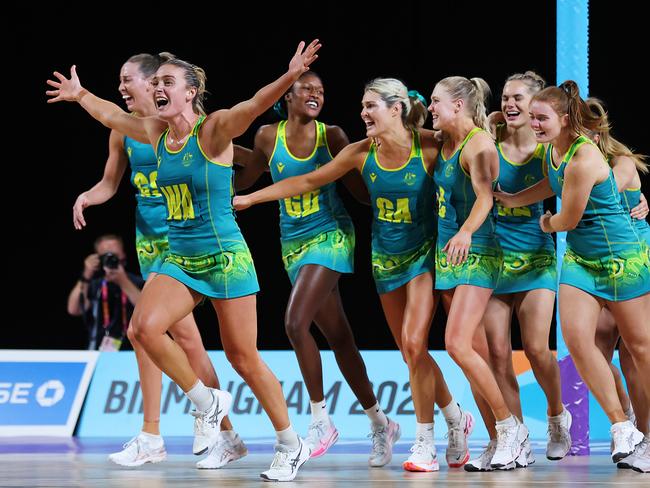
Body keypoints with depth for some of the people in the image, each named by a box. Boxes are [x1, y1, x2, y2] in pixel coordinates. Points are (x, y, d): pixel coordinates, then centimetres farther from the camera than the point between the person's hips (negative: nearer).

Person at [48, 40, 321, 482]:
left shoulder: (213, 130, -12)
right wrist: (80, 95, 39)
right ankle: (207, 403, 4)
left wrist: (289, 77, -47)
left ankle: (293, 446, 15)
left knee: (244, 359, -2)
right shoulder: (157, 132, 7)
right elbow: (112, 115, 26)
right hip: (179, 259, 6)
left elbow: (254, 105, -30)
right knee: (145, 326, -18)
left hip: (226, 258, -6)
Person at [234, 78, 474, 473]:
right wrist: (249, 198, 4)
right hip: (386, 257, 5)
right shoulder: (362, 153, -4)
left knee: (413, 342, -17)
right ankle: (457, 419, 27)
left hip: (424, 254, -5)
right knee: (411, 351, 6)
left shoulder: (430, 147, -16)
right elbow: (308, 181, 3)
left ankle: (425, 444, -7)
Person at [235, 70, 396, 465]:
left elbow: (359, 188, 2)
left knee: (295, 322, -21)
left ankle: (321, 419, -9)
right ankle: (380, 422, 20)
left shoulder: (332, 136, -4)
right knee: (338, 338, 7)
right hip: (294, 243, 3)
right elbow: (243, 180, 15)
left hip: (331, 236, -3)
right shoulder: (269, 137, 1)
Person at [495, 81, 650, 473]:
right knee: (576, 337, -8)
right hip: (580, 259, 8)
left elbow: (567, 220, -16)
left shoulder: (582, 161, -26)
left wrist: (547, 224, 5)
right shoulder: (554, 149, 1)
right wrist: (510, 200, 16)